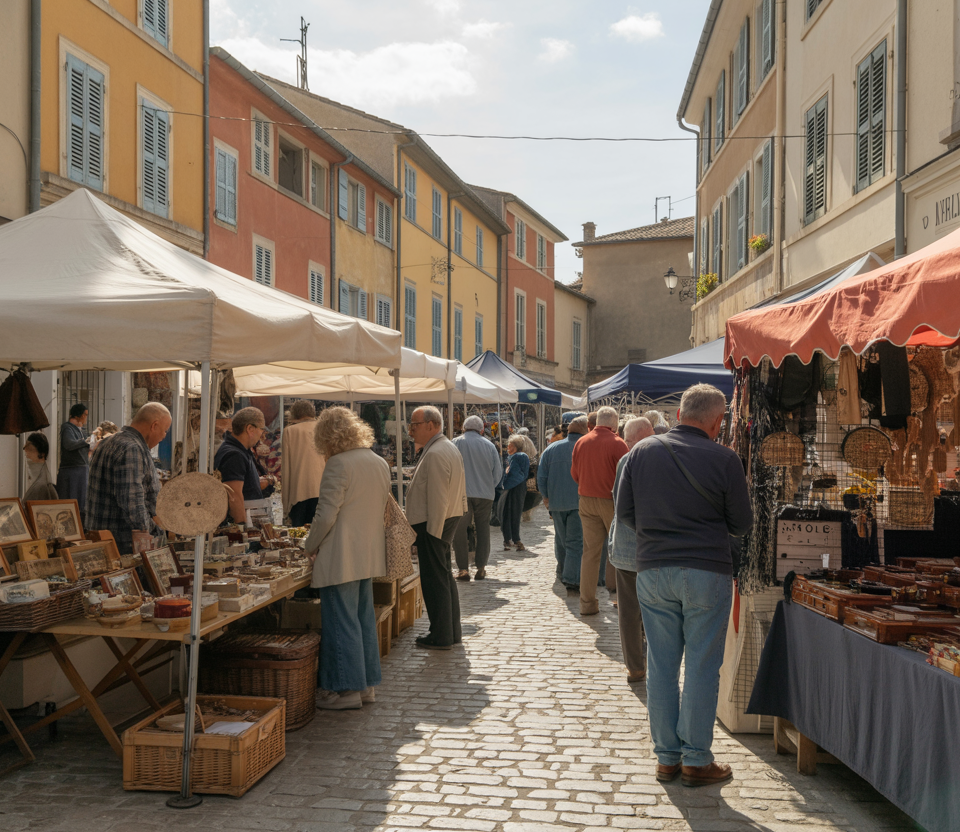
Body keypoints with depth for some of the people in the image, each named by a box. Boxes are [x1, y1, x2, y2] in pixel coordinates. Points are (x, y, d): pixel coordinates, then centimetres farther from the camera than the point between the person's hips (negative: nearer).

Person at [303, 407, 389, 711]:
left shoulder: (339, 464, -15)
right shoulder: (381, 463, 10)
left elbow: (326, 516, -17)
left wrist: (310, 546, -2)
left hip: (341, 558, -8)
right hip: (370, 556, 8)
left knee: (341, 622, 1)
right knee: (364, 619, 16)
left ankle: (347, 689, 8)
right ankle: (366, 684, 25)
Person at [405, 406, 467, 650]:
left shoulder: (435, 454, -19)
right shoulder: (449, 448, 14)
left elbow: (438, 497, -23)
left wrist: (433, 530, -21)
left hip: (433, 523, -11)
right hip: (450, 518, 11)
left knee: (434, 580, -3)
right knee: (445, 576, 17)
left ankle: (441, 637, 4)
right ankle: (453, 631, 25)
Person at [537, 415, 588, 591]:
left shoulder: (551, 449, 5)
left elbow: (541, 477, 5)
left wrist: (546, 497, 13)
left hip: (556, 503, 4)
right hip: (579, 503, -4)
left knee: (561, 540, 19)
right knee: (576, 542, -2)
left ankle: (562, 573, 34)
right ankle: (572, 579, -8)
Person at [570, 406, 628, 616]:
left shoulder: (581, 443, 3)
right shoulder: (617, 443, -12)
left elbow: (574, 474, 11)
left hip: (586, 501, 4)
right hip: (611, 501, -4)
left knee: (590, 551, 7)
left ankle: (587, 602, 9)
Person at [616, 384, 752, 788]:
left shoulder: (641, 452, 2)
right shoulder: (724, 460, -8)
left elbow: (624, 512, 7)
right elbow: (742, 523, 0)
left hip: (652, 570, 3)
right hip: (707, 572, -3)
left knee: (661, 666, 10)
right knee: (701, 667, 5)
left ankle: (666, 757, 19)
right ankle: (696, 760, 12)